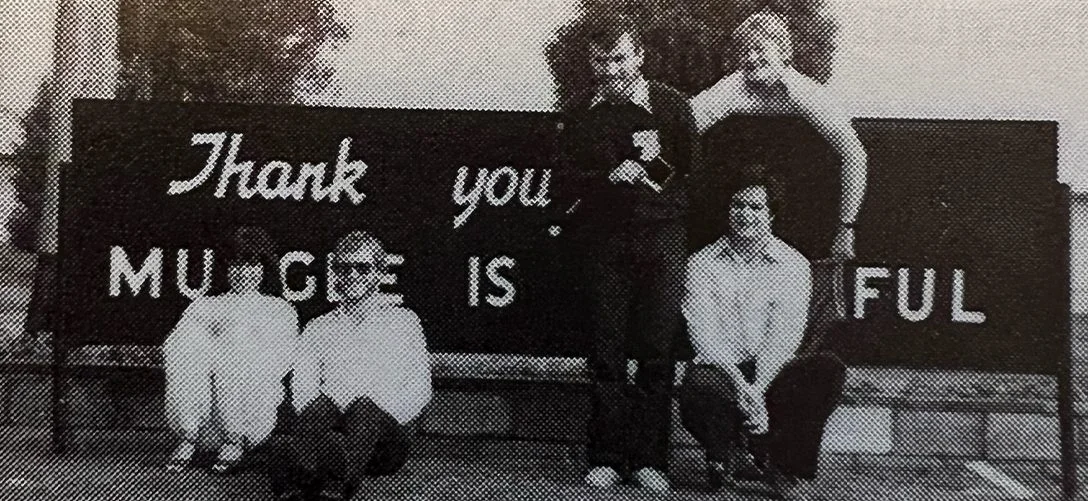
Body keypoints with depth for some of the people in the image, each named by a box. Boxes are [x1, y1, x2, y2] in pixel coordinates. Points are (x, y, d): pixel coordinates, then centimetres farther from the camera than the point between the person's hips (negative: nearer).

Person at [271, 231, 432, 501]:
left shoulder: (403, 321, 18)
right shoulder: (318, 328, 23)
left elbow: (419, 389, 9)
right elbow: (302, 389, 10)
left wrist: (379, 426, -8)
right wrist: (319, 427, -11)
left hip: (385, 442, -1)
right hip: (332, 433, 1)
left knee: (366, 409, -35)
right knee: (320, 407, -33)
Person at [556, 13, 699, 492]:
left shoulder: (671, 104, 5)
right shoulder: (579, 112, 10)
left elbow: (693, 169, 5)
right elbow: (569, 183, 3)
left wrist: (651, 159, -7)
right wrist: (614, 177, -11)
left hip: (661, 236, -1)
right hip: (602, 238, 1)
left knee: (657, 350, -3)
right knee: (607, 352, 3)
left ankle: (649, 459, 7)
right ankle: (606, 458, 11)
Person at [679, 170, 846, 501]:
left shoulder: (792, 265, 3)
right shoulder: (701, 264, 3)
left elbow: (784, 336, -6)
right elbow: (704, 334, -8)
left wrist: (758, 387, -20)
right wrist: (740, 384, -21)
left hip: (770, 372, 1)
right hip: (720, 370, -1)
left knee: (828, 370, -27)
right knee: (699, 387, -36)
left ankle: (782, 462, -7)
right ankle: (726, 452, 1)